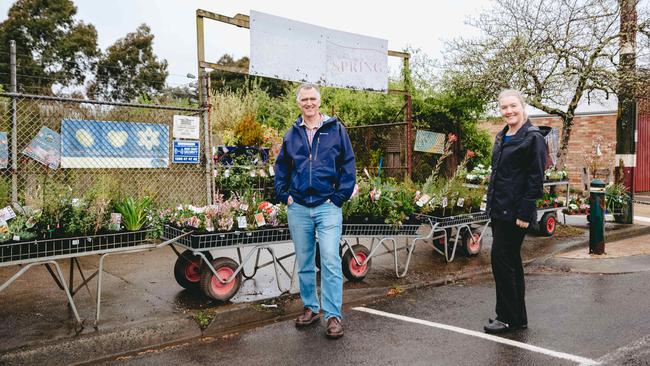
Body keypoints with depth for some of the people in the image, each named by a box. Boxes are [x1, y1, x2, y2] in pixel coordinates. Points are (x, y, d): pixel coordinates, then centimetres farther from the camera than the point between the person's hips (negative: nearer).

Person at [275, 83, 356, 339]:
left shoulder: (336, 130, 2)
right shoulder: (292, 134, 11)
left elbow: (348, 165, 0)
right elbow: (281, 167, 18)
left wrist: (339, 197, -6)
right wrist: (284, 195, 6)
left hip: (327, 206, -3)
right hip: (298, 208, 4)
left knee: (330, 261, -8)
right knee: (304, 263, 12)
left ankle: (333, 315, 2)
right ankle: (311, 308, 27)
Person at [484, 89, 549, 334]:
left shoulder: (533, 137, -9)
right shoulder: (502, 137, 15)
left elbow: (536, 179, -14)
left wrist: (525, 213, -19)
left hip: (515, 212, -9)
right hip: (499, 210, 9)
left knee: (501, 259, -6)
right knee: (511, 262, 13)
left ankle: (508, 318, 7)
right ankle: (518, 317, 25)